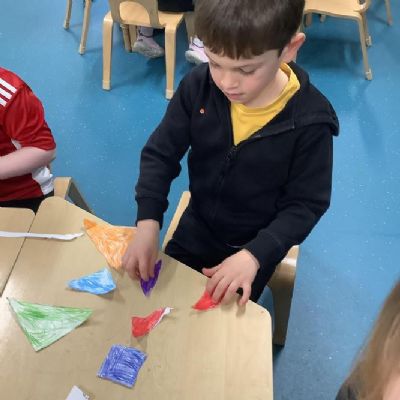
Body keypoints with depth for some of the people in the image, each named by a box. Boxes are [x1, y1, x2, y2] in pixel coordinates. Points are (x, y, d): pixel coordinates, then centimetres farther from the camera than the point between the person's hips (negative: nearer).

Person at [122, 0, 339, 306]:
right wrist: (148, 222, -25)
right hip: (196, 224, 3)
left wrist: (254, 255, -30)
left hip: (255, 243, -3)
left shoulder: (309, 121, -26)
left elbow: (306, 204, -17)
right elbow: (160, 154, -12)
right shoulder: (198, 86, -20)